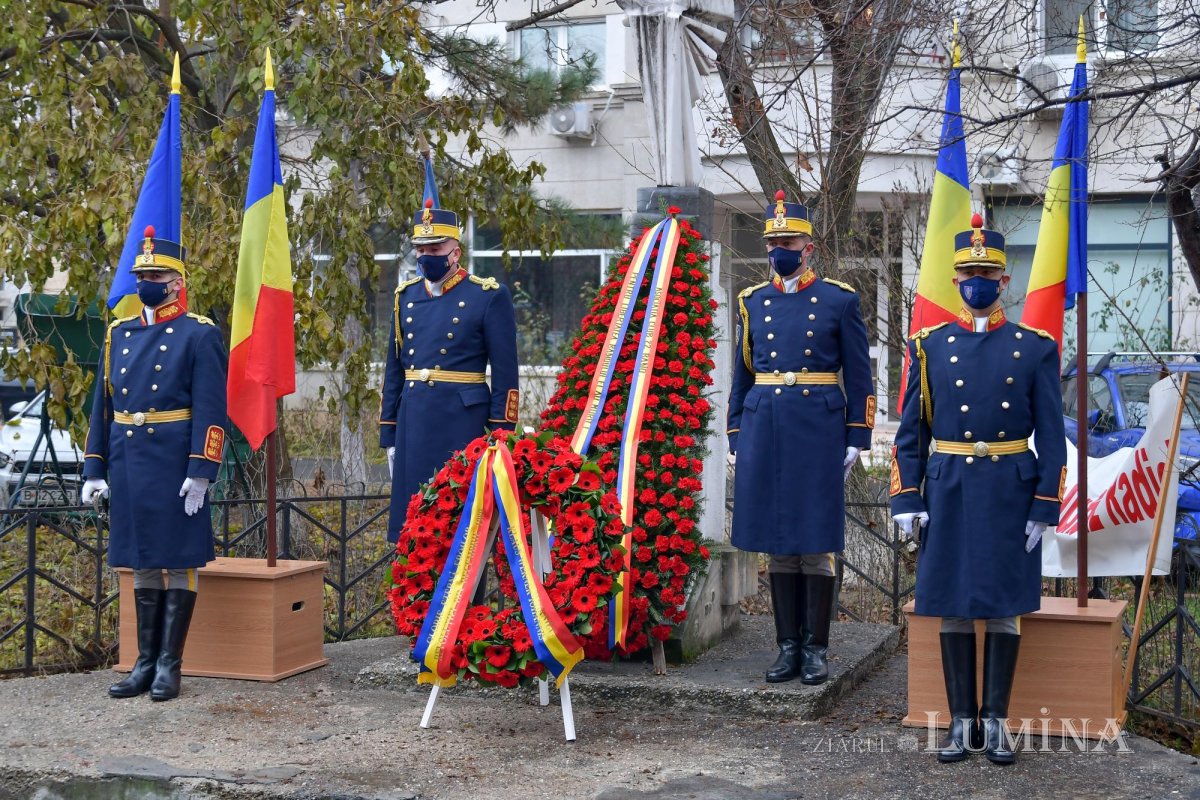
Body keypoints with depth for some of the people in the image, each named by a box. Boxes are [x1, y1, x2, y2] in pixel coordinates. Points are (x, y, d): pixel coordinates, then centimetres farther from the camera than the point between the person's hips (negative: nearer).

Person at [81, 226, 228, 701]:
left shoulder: (199, 335, -3)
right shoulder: (118, 334, 13)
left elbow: (210, 411, -9)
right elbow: (102, 407, 15)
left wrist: (201, 471, -16)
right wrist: (95, 468, 9)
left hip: (174, 466, -6)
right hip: (129, 465, 6)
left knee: (179, 562, 0)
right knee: (142, 563, 10)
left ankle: (170, 665, 6)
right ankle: (146, 662, 17)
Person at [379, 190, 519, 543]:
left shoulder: (489, 296, -3)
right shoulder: (406, 296, 13)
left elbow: (505, 373, -4)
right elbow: (394, 369, 16)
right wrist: (389, 435, 13)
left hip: (463, 422, -5)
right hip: (413, 422, 5)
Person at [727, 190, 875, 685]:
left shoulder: (838, 300, 2)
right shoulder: (752, 302, 11)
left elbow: (859, 377, 2)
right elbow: (742, 375, 14)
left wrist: (856, 439, -4)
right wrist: (736, 439, 9)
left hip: (818, 428, -3)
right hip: (765, 430, 3)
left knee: (816, 542, -1)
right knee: (776, 542, 6)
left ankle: (816, 649, 8)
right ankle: (789, 646, 14)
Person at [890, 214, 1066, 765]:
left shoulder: (1035, 348, 1)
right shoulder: (930, 347, 4)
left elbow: (1051, 436, 0)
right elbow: (910, 432, 5)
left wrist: (1043, 507, -6)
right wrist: (907, 500, -2)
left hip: (1010, 491, -1)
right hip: (948, 490, 1)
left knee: (1003, 606, 2)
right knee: (953, 606, 4)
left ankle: (995, 721, 11)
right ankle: (962, 720, 13)